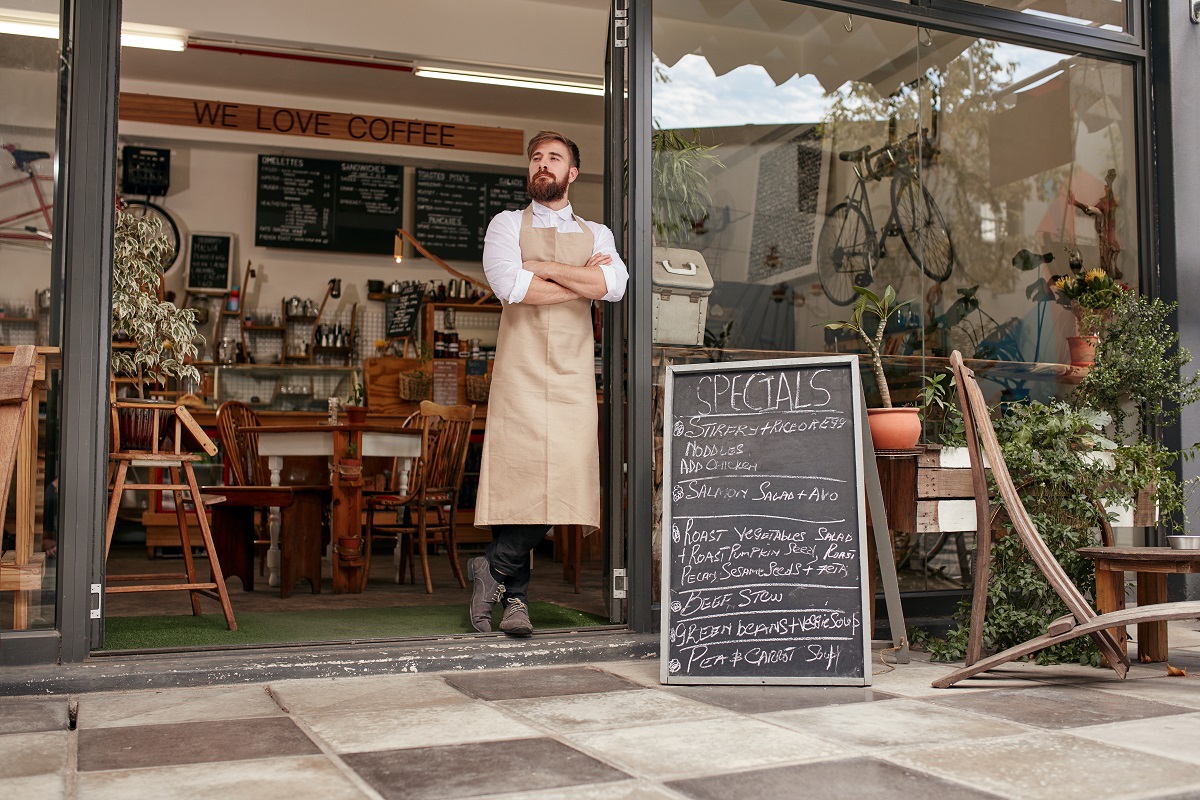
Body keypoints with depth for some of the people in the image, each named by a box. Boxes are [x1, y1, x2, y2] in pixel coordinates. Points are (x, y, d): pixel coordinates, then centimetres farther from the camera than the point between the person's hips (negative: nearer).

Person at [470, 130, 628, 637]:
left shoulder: (596, 234, 19)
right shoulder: (507, 225, 12)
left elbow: (615, 286, -4)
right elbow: (510, 286, -9)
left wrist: (544, 268, -5)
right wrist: (583, 280, -2)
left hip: (573, 372, 2)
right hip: (521, 368, -2)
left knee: (562, 479, -7)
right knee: (521, 478, -10)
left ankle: (494, 571, 10)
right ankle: (514, 595, 5)